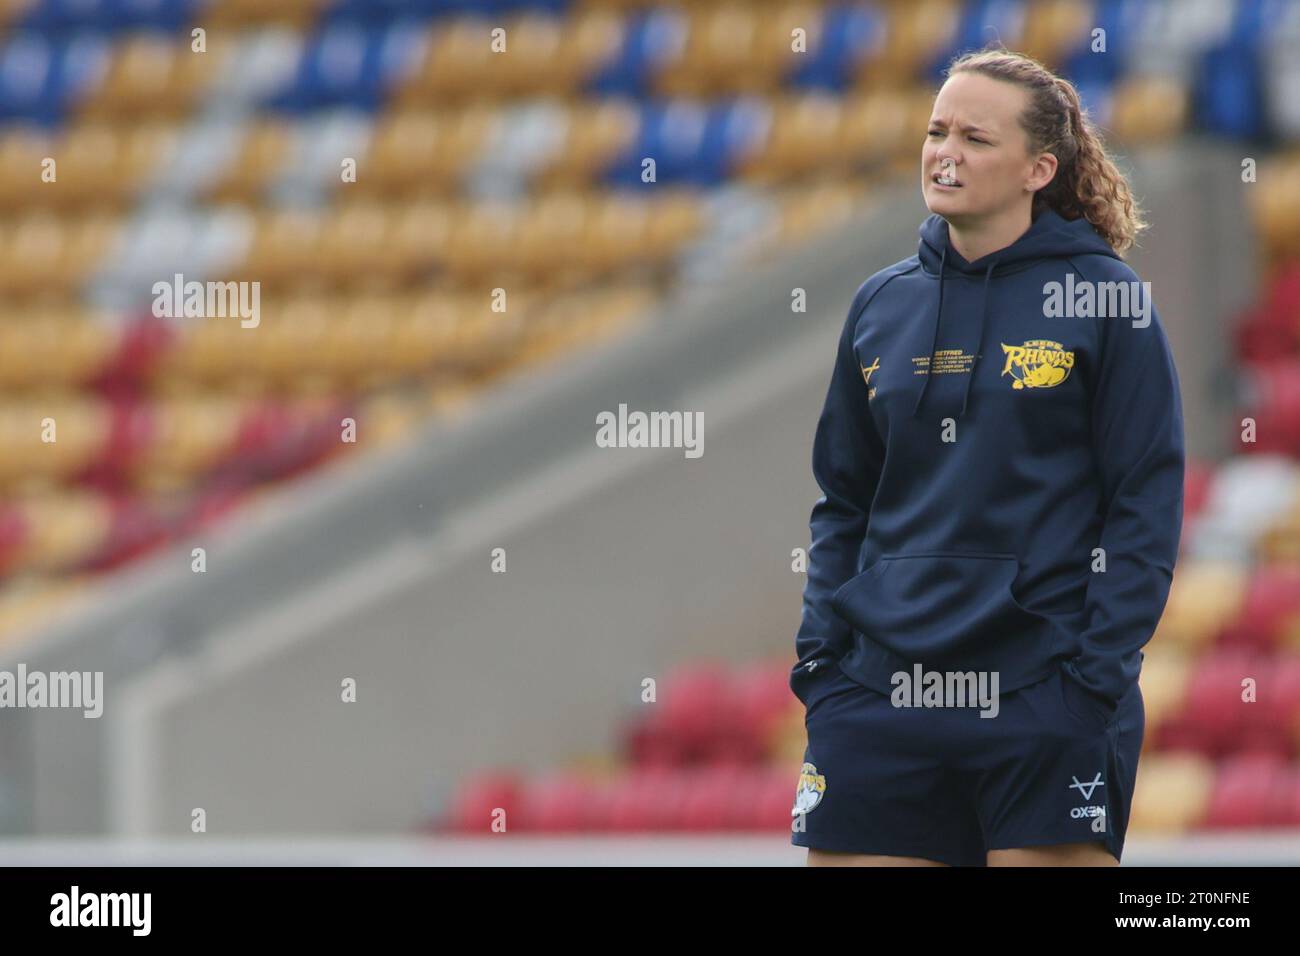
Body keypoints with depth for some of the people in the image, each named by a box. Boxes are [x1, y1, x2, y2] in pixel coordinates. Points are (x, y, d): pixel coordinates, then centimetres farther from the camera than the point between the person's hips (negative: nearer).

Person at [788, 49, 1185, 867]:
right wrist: (819, 660, 5)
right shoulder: (883, 306, 11)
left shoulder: (1102, 298, -2)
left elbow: (1147, 504, -5)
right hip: (880, 695, 4)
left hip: (1045, 699, -4)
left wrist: (1097, 675, -12)